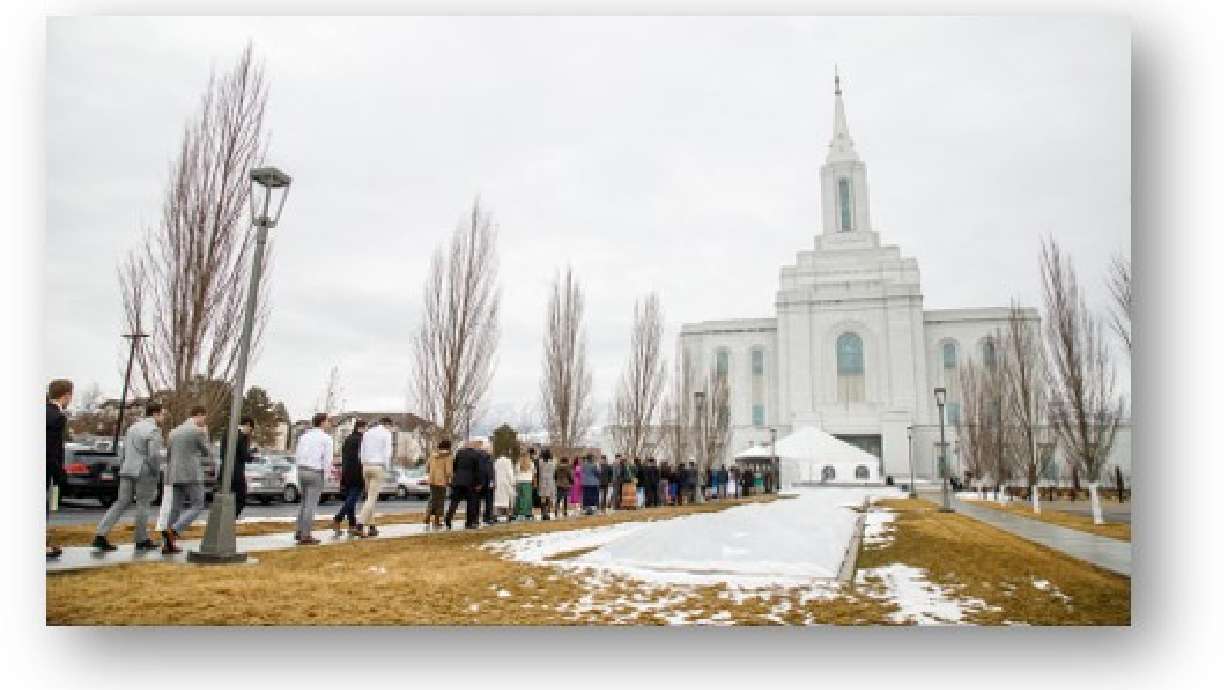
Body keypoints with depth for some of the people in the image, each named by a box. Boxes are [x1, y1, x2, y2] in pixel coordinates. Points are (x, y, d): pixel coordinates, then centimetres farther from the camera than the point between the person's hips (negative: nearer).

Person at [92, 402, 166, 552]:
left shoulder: (133, 427, 15)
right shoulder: (154, 430, -12)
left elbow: (125, 451, 17)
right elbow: (153, 455, -20)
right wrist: (155, 473, -8)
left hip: (127, 471, 7)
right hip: (144, 472, -7)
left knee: (121, 503, 10)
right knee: (143, 505, 4)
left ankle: (100, 535, 0)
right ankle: (141, 540, 13)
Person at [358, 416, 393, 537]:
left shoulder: (367, 432, 14)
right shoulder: (387, 434, -4)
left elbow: (361, 452, 13)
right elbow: (387, 453, -11)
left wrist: (364, 466, 17)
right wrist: (388, 470, -6)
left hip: (366, 467, 6)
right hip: (378, 467, -6)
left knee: (371, 497, 15)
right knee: (372, 498, -5)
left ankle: (371, 527, 15)